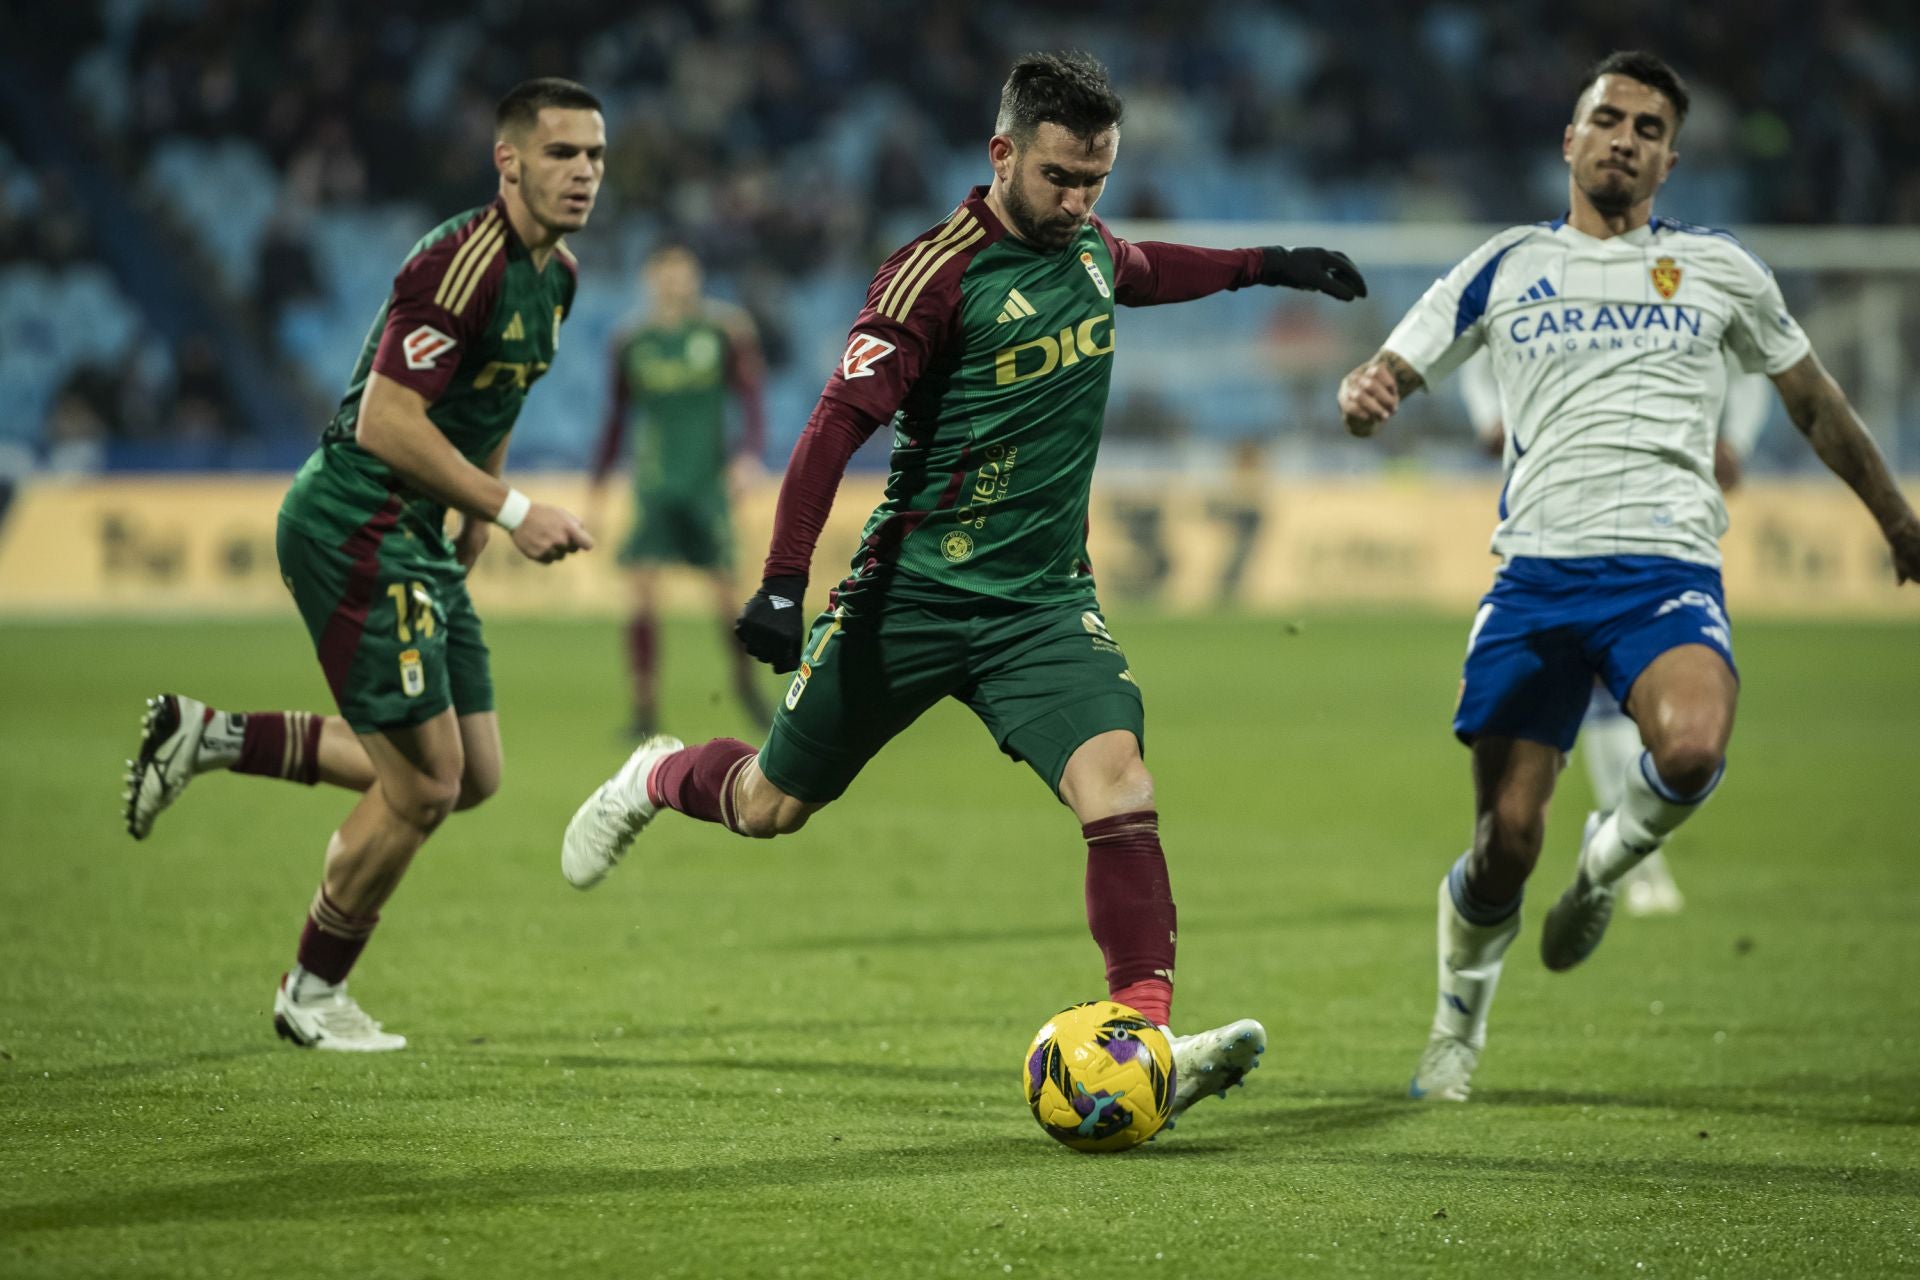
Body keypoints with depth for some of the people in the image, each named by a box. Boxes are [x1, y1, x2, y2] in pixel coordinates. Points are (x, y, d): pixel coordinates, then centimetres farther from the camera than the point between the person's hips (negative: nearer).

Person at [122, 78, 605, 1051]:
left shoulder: (555, 275, 10)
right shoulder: (462, 262, -21)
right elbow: (384, 423, -26)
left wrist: (474, 521, 20)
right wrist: (510, 510, -25)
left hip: (418, 538, 10)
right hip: (355, 526, -10)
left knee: (471, 775, 9)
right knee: (426, 781, -7)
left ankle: (212, 737, 17)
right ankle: (312, 994, 13)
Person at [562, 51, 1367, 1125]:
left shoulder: (1090, 249, 5)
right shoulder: (940, 272, -16)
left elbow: (1143, 271, 33)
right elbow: (839, 424, -20)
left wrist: (1269, 264, 32)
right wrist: (785, 582, -26)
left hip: (1045, 596, 4)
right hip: (916, 587, -4)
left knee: (1114, 773, -21)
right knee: (770, 806, 9)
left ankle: (1149, 1040, -27)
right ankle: (656, 781, 44)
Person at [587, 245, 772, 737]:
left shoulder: (722, 333, -2)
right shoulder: (631, 346, 5)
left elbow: (751, 402, -1)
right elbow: (617, 420, 15)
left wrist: (748, 454, -18)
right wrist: (596, 491, 14)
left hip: (708, 483, -1)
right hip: (654, 487, 1)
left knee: (725, 591, -1)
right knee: (642, 591, -8)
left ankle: (746, 679, 25)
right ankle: (645, 709, -4)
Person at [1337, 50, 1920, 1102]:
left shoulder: (1718, 269, 15)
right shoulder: (1505, 267, 14)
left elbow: (1813, 400, 27)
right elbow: (1388, 376, 13)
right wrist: (1361, 395, -13)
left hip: (1666, 570, 0)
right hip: (1536, 571, 0)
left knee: (1691, 748, -32)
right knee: (1504, 843, -5)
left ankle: (1608, 858, 2)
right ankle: (1459, 1017, 23)